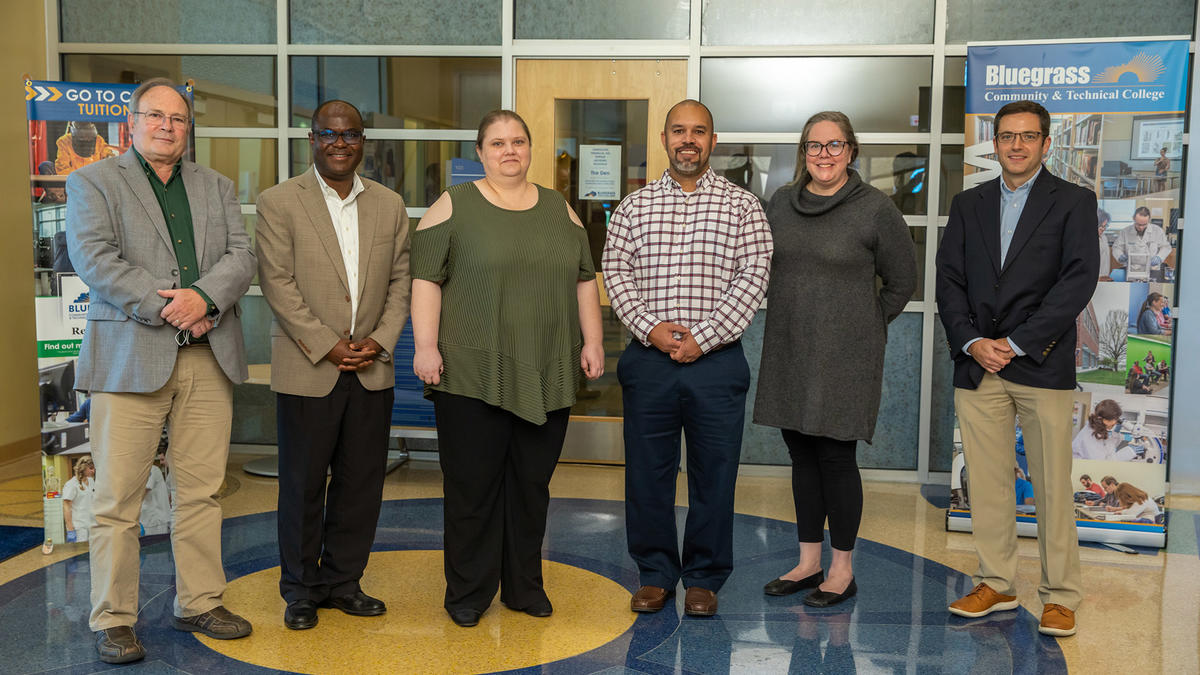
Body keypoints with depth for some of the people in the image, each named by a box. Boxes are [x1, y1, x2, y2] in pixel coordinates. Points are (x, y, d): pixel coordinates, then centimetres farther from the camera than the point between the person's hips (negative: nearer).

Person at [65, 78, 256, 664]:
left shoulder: (217, 187, 19)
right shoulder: (93, 182, 7)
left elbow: (241, 256, 7)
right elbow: (94, 260, -7)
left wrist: (203, 297, -13)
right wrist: (167, 307, -14)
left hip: (208, 357, 4)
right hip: (130, 357, -3)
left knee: (202, 490, 8)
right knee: (118, 499, -1)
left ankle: (199, 603, 20)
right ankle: (113, 619, 11)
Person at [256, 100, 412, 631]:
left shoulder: (389, 205, 10)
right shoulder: (278, 203, -2)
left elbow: (401, 282, 8)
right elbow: (278, 284, -8)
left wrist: (379, 342, -6)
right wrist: (328, 346, -13)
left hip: (372, 370, 4)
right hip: (306, 370, -3)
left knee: (361, 482, 9)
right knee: (303, 484, 5)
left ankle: (342, 580, 24)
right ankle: (301, 588, 21)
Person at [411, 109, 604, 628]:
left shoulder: (559, 209, 13)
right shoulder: (455, 206, 1)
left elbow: (583, 281, 14)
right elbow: (426, 279, -4)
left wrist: (592, 341, 6)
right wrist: (426, 346, -12)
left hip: (547, 376, 4)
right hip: (474, 374, -3)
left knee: (532, 484, 10)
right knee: (472, 485, 3)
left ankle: (524, 586, 23)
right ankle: (467, 593, 16)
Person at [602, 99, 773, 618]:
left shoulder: (742, 206, 4)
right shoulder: (634, 206, 10)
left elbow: (753, 277, -4)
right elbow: (616, 271, 4)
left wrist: (703, 338, -11)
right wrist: (650, 327, -11)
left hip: (716, 360, -1)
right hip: (648, 360, 2)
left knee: (713, 473, 5)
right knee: (647, 471, 7)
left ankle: (704, 578, 21)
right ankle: (655, 574, 22)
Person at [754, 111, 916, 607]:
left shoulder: (876, 210, -6)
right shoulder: (782, 202, 8)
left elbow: (902, 281, 3)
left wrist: (866, 326, 4)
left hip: (844, 358, -5)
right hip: (788, 352, 5)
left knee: (835, 457, -2)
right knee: (802, 455, 11)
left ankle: (842, 570, 13)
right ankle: (808, 562, 23)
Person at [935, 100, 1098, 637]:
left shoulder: (1073, 201, 3)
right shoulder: (969, 204, 14)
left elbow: (1078, 281, -7)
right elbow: (948, 280, 8)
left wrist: (1015, 343, -13)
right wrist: (971, 342, -7)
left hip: (1041, 365, -3)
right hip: (977, 365, 4)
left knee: (1052, 485, 0)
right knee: (985, 481, 7)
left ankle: (1060, 596, 11)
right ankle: (996, 584, 20)